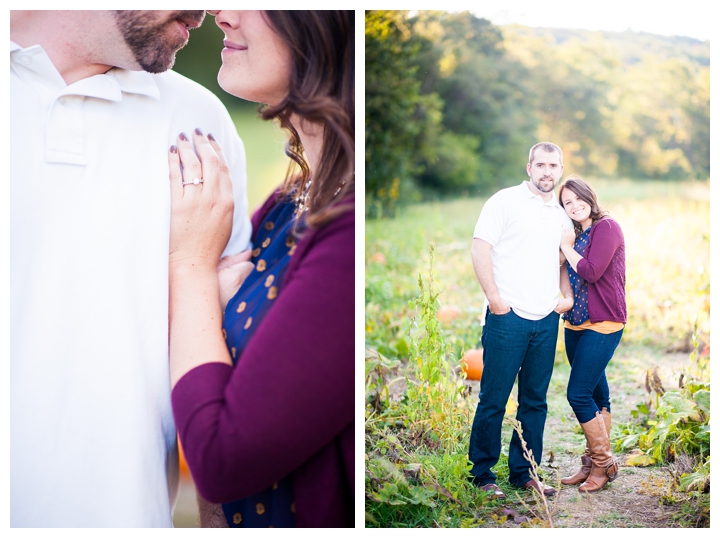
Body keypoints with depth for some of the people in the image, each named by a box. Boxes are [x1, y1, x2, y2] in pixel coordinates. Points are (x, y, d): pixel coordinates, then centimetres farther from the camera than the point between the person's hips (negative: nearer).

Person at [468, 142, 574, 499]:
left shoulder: (560, 214, 16)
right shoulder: (506, 201, -2)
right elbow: (480, 249, -8)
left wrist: (567, 295, 9)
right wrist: (495, 299, -13)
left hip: (546, 321, 6)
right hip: (508, 317, -6)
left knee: (535, 401, 10)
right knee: (494, 399, -2)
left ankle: (523, 473, 20)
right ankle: (481, 474, 9)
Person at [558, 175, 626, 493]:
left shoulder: (607, 228, -11)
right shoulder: (576, 234, 14)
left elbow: (591, 272, -19)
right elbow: (568, 275, 13)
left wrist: (567, 247, -8)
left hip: (603, 324, -8)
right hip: (575, 323, 8)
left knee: (579, 393, -11)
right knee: (596, 395, 13)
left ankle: (604, 464, 3)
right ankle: (592, 464, 20)